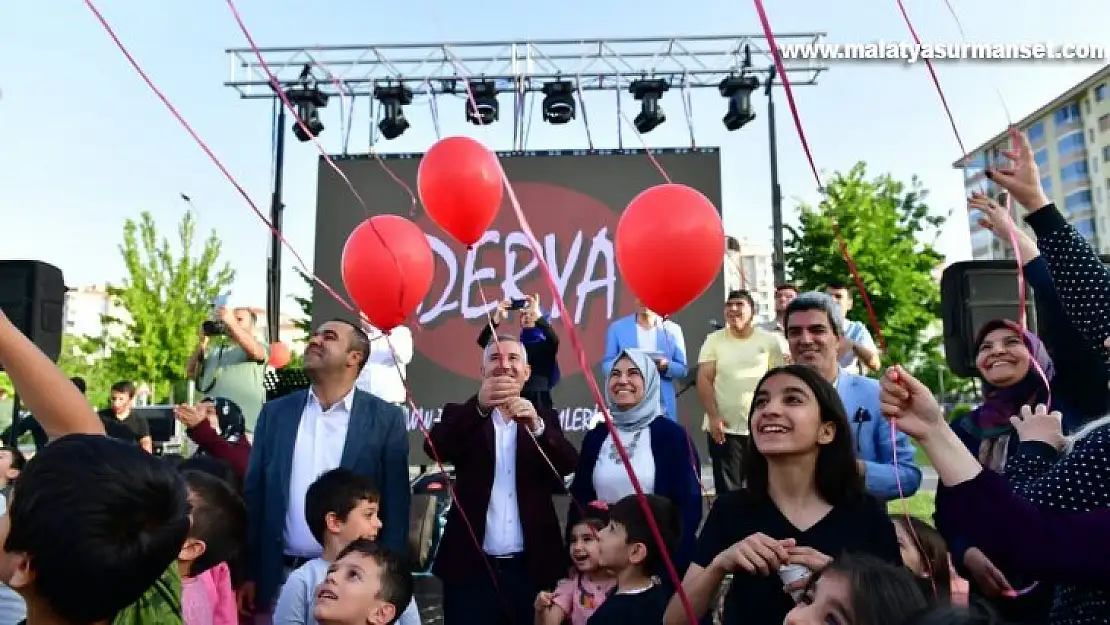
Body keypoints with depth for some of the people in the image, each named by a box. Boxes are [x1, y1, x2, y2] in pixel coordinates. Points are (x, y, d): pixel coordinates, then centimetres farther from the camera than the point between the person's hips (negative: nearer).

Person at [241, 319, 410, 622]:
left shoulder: (385, 419, -4)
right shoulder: (275, 413, 4)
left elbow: (395, 505, -5)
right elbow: (254, 495, 6)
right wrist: (249, 573, 3)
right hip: (279, 578, 3)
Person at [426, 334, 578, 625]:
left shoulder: (544, 417, 9)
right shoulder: (463, 416, 6)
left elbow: (569, 464, -6)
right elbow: (436, 448, -14)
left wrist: (536, 426, -25)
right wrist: (480, 406, -31)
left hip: (532, 567, 1)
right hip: (471, 567, -1)